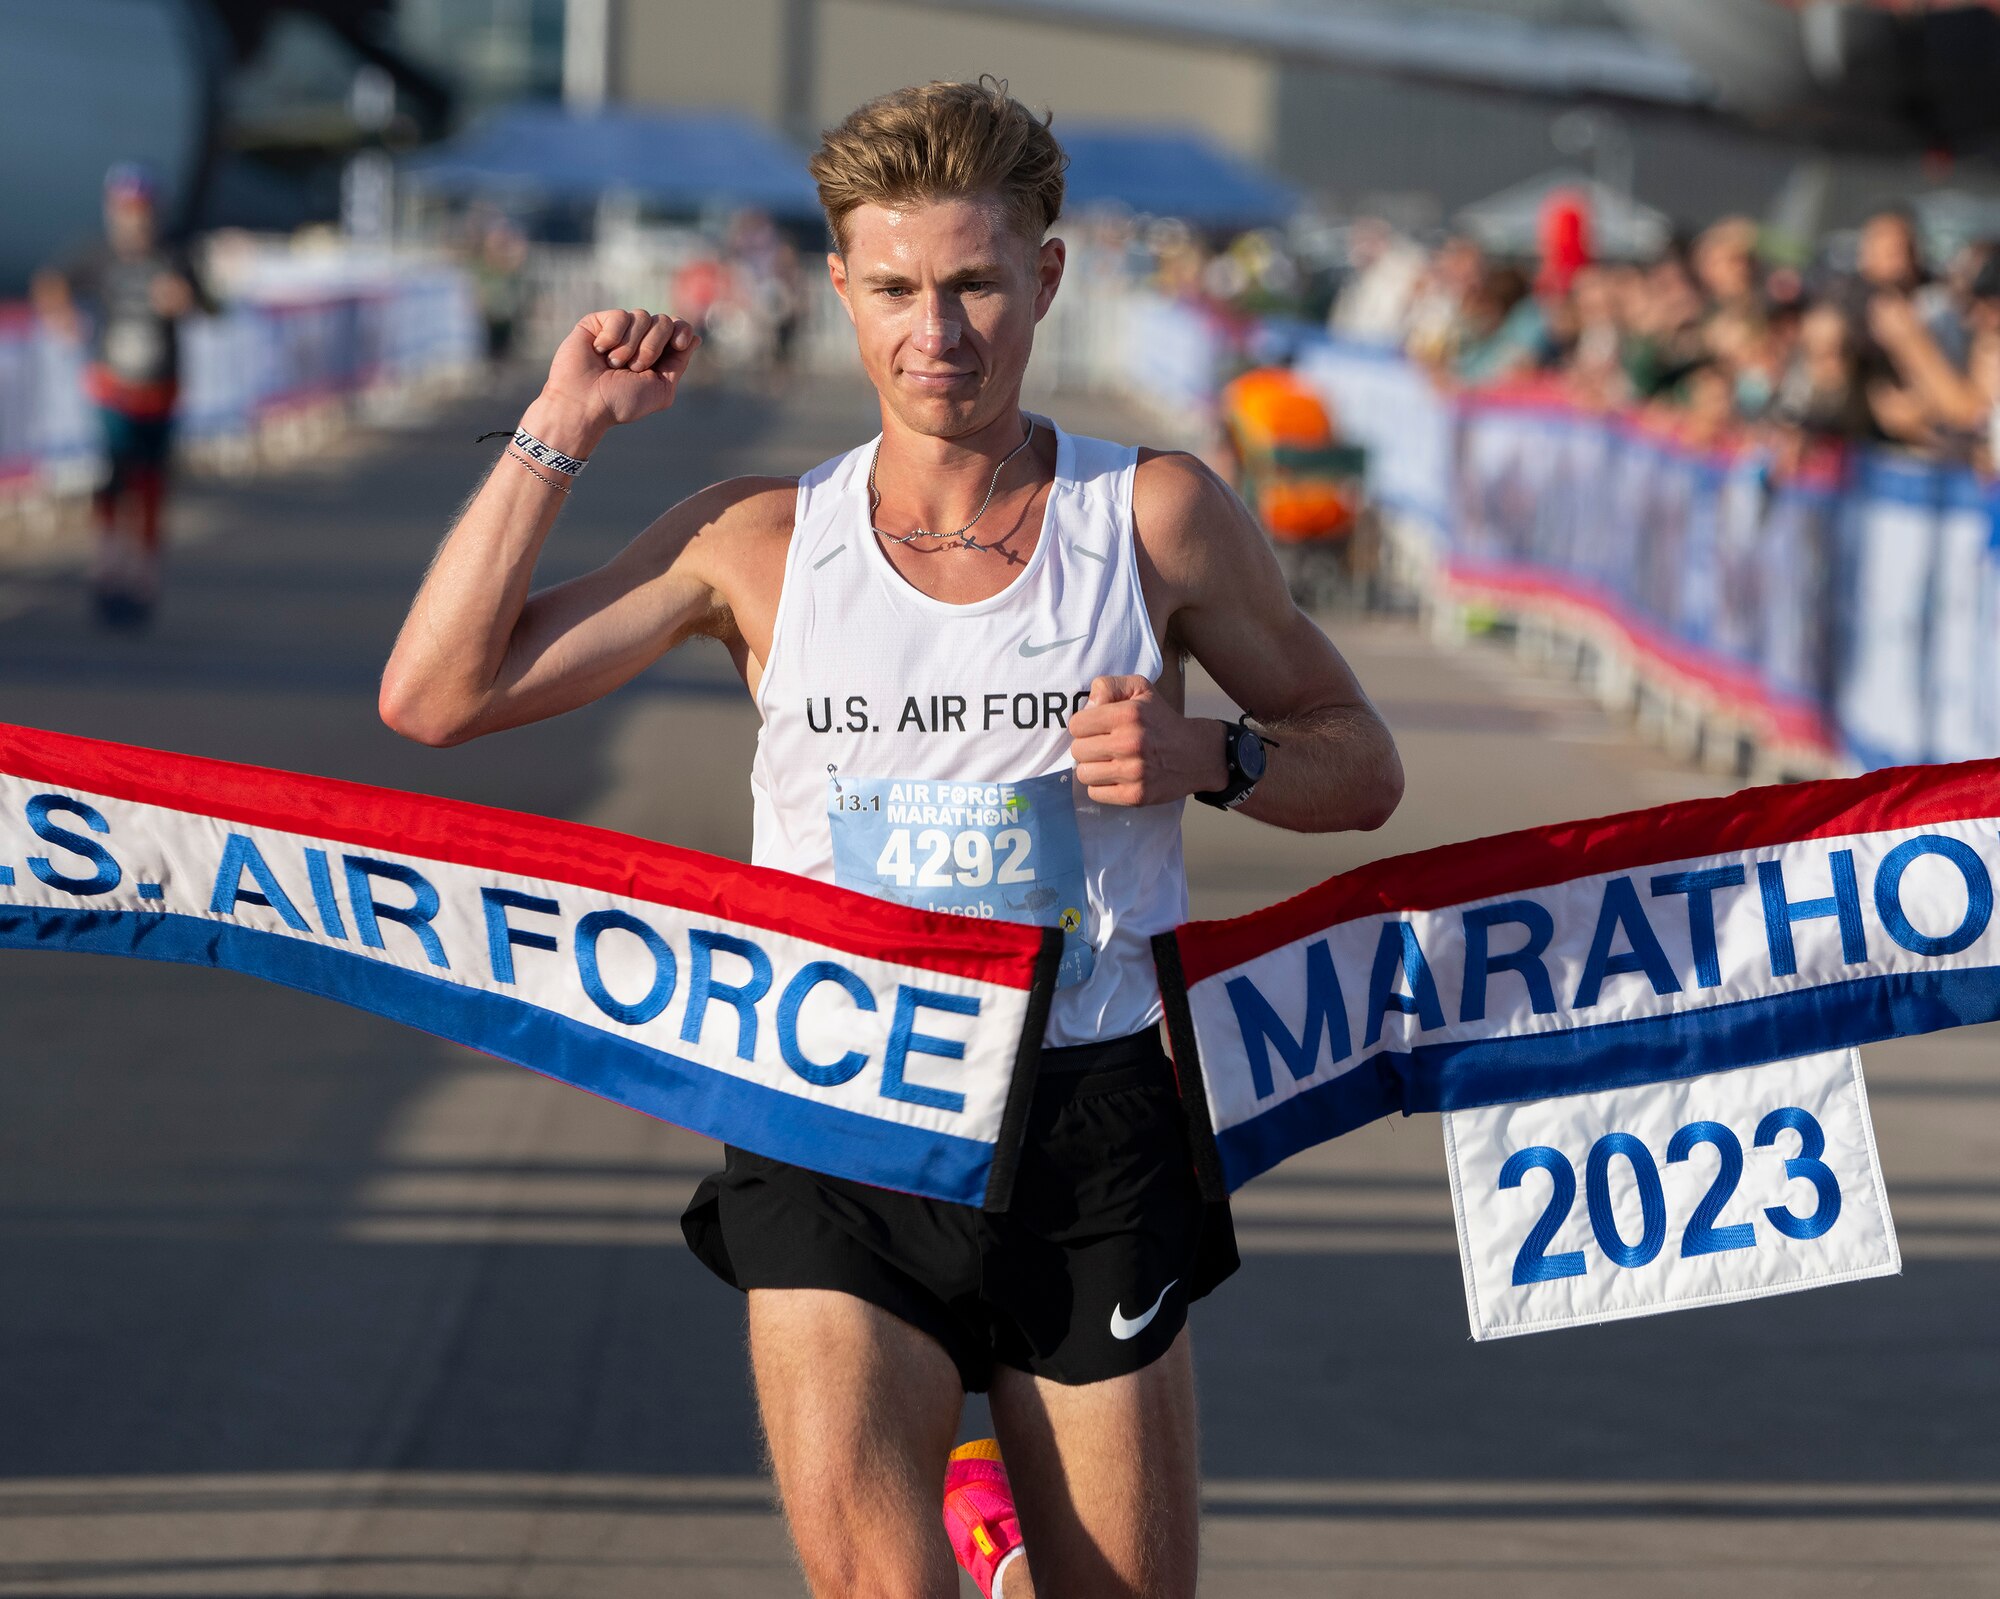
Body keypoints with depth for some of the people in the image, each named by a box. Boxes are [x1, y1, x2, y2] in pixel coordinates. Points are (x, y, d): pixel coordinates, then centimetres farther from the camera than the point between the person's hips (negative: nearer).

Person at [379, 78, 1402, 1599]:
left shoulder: (1157, 516, 3)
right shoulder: (766, 538, 5)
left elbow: (1360, 765, 9)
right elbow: (436, 692, 3)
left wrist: (1206, 755, -10)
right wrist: (559, 434, -2)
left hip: (1093, 1119, 0)